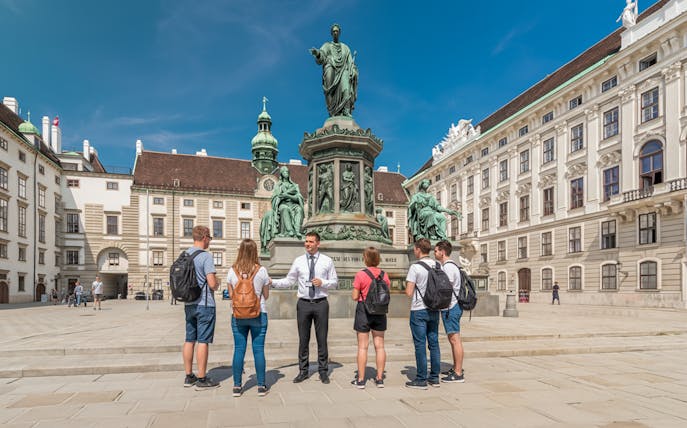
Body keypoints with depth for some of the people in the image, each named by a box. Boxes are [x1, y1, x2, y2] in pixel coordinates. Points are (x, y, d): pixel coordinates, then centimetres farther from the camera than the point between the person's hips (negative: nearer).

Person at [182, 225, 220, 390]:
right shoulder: (206, 256, -15)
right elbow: (212, 284, -19)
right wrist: (218, 284, 2)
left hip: (189, 304, 7)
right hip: (205, 304, -7)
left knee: (189, 340, 12)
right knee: (203, 342, -1)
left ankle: (189, 376, 21)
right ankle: (202, 379, 5)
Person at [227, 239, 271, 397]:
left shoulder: (232, 271, -3)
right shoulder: (261, 270, -8)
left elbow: (231, 294, 7)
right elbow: (266, 295, 2)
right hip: (258, 314, -1)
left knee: (239, 350, 8)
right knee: (258, 349, 5)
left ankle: (237, 386, 13)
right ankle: (261, 386, 11)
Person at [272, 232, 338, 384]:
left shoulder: (327, 261, 2)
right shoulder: (298, 261, 4)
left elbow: (335, 282, 5)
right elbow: (288, 281, 5)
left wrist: (322, 282, -13)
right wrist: (272, 282, -8)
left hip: (321, 303, -1)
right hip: (304, 303, 1)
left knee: (322, 338, 6)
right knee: (303, 339, 8)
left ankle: (323, 371, 19)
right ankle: (303, 371, 20)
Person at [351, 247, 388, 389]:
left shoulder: (360, 275, -13)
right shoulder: (384, 275, -1)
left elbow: (355, 297, -11)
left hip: (364, 310, -3)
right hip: (380, 312, 4)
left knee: (363, 346, 4)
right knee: (379, 346, 10)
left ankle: (361, 380, 10)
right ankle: (379, 378, 16)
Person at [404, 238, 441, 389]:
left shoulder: (415, 267, -14)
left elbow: (409, 293, -15)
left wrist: (408, 286, 4)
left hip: (419, 310, -6)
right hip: (434, 309, 6)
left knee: (420, 345, 0)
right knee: (434, 343, 12)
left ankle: (421, 380, 5)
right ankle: (434, 377, 19)